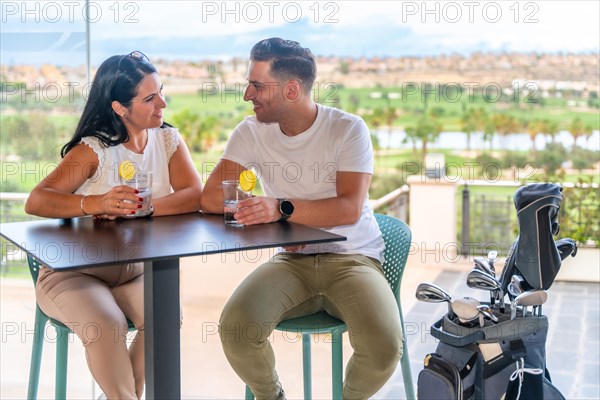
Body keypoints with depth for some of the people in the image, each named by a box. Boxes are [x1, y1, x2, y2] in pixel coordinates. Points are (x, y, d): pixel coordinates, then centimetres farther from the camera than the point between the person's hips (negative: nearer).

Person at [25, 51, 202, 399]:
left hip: (135, 271, 4)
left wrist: (137, 208, -28)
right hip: (74, 271, -4)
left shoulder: (168, 140, 1)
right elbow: (36, 201, -25)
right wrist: (97, 203, -42)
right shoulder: (95, 149, -14)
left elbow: (195, 195, -14)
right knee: (107, 326, -30)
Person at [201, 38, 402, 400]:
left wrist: (283, 208, -33)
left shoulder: (348, 129, -9)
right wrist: (260, 212, -19)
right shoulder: (252, 132, 1)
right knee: (235, 326, -26)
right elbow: (211, 197, -3)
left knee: (385, 347, -28)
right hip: (293, 259, 3)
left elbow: (350, 208, -19)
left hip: (353, 257, -2)